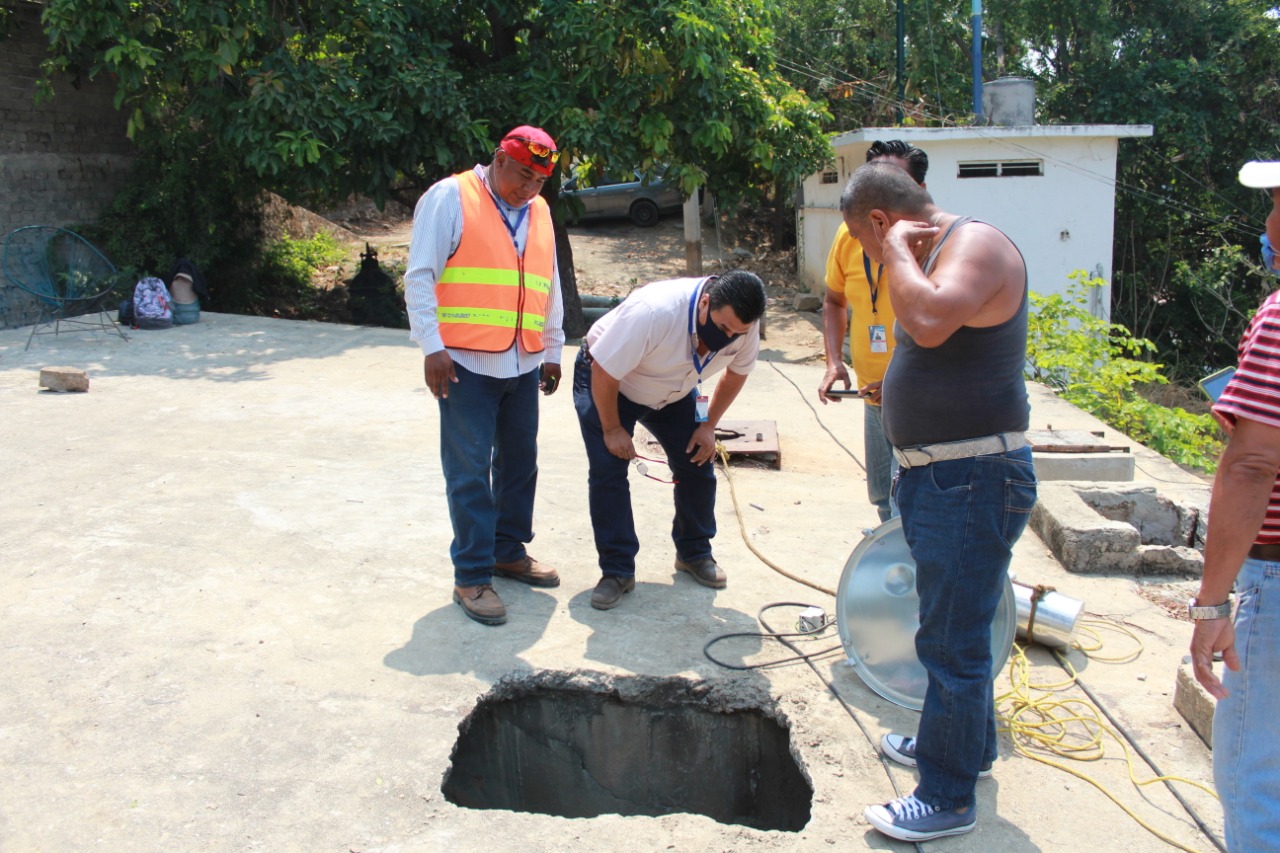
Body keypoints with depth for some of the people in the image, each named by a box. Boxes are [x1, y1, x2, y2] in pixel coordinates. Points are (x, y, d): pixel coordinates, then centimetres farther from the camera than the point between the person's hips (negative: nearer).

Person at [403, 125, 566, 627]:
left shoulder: (539, 211, 15)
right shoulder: (450, 198, -4)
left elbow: (550, 287, 22)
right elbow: (420, 277, -9)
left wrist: (552, 350, 21)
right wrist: (431, 346, -15)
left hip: (523, 365, 7)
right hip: (466, 362, -6)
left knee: (520, 463, 14)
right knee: (469, 472, -3)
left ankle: (509, 551, 30)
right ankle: (472, 576, 5)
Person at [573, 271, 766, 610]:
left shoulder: (744, 327, -23)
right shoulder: (652, 313, -41)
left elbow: (736, 373, -1)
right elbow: (603, 372, -30)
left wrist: (709, 425, -4)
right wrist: (612, 429, -20)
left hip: (675, 391, 5)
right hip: (604, 381, -5)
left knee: (697, 463, -1)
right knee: (608, 470, -14)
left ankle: (694, 553, 19)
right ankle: (617, 571, -4)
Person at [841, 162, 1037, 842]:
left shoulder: (977, 245, -16)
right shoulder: (931, 253, 14)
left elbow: (930, 322, -36)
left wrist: (899, 250, -20)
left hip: (972, 481, -10)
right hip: (935, 478, 10)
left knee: (952, 640, -1)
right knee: (954, 628, 23)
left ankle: (948, 797, 12)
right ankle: (966, 744, 41)